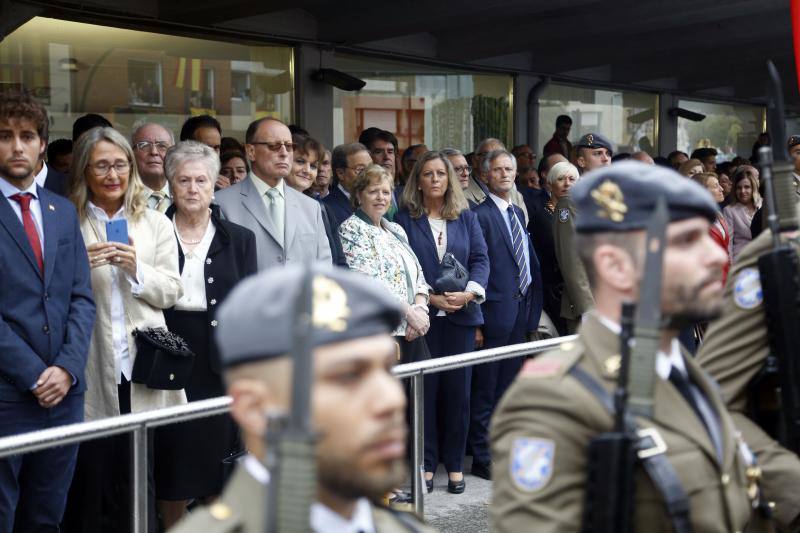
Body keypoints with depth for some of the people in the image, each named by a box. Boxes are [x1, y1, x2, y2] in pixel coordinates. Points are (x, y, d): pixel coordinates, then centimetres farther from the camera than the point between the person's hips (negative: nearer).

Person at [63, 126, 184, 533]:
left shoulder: (156, 224, 10)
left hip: (141, 364, 2)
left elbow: (172, 292, 5)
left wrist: (137, 269, -12)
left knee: (139, 479, 9)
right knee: (90, 476, 2)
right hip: (91, 368, -2)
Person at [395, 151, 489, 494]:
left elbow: (480, 259, 5)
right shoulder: (404, 219, 2)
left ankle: (454, 463, 16)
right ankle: (426, 463, 13)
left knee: (458, 388, 6)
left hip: (461, 315, 3)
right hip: (423, 317, -2)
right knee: (425, 389, 2)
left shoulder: (466, 218, 11)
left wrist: (470, 292, -12)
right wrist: (429, 298, -14)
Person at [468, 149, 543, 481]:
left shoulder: (518, 213, 15)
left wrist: (532, 308, 11)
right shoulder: (480, 214, -10)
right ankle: (482, 458, 10)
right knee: (485, 391, 1)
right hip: (495, 313, -8)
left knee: (506, 388, 16)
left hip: (521, 309, 8)